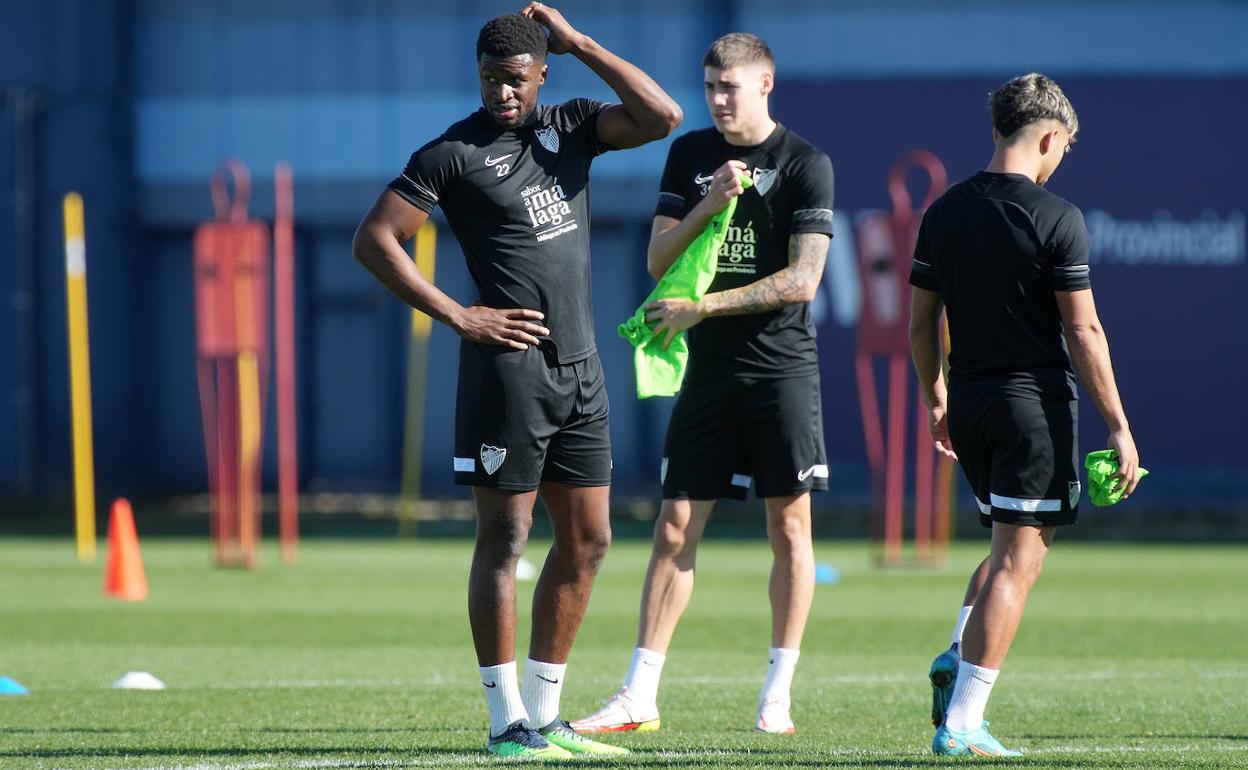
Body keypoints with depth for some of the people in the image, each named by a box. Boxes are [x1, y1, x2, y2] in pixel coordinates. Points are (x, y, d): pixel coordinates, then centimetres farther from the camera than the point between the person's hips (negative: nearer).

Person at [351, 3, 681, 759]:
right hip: (511, 365, -7)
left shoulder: (569, 127, 10)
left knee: (587, 540, 8)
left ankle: (545, 713, 16)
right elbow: (374, 240, -8)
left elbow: (663, 116, -1)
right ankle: (508, 723, -2)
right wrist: (459, 317, -11)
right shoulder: (454, 152, -6)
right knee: (504, 539, -5)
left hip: (580, 367, 7)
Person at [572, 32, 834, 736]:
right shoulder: (691, 155, 9)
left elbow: (802, 279, -12)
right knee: (675, 530, 0)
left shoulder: (806, 164, -5)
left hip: (783, 367, -4)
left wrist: (703, 307, -14)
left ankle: (778, 694, 8)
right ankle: (640, 698, 1)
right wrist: (705, 208, -12)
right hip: (709, 368, 4)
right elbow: (658, 260, 6)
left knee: (790, 528, 0)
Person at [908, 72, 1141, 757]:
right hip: (1034, 404, -6)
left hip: (967, 406, 6)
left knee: (1011, 547, 24)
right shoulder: (1056, 219, -11)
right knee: (1018, 559, -3)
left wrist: (935, 401, 24)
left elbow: (920, 324, 10)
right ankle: (961, 723, -8)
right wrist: (1118, 426, -8)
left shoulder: (944, 214, 6)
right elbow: (1083, 332, -12)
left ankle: (958, 655, 4)